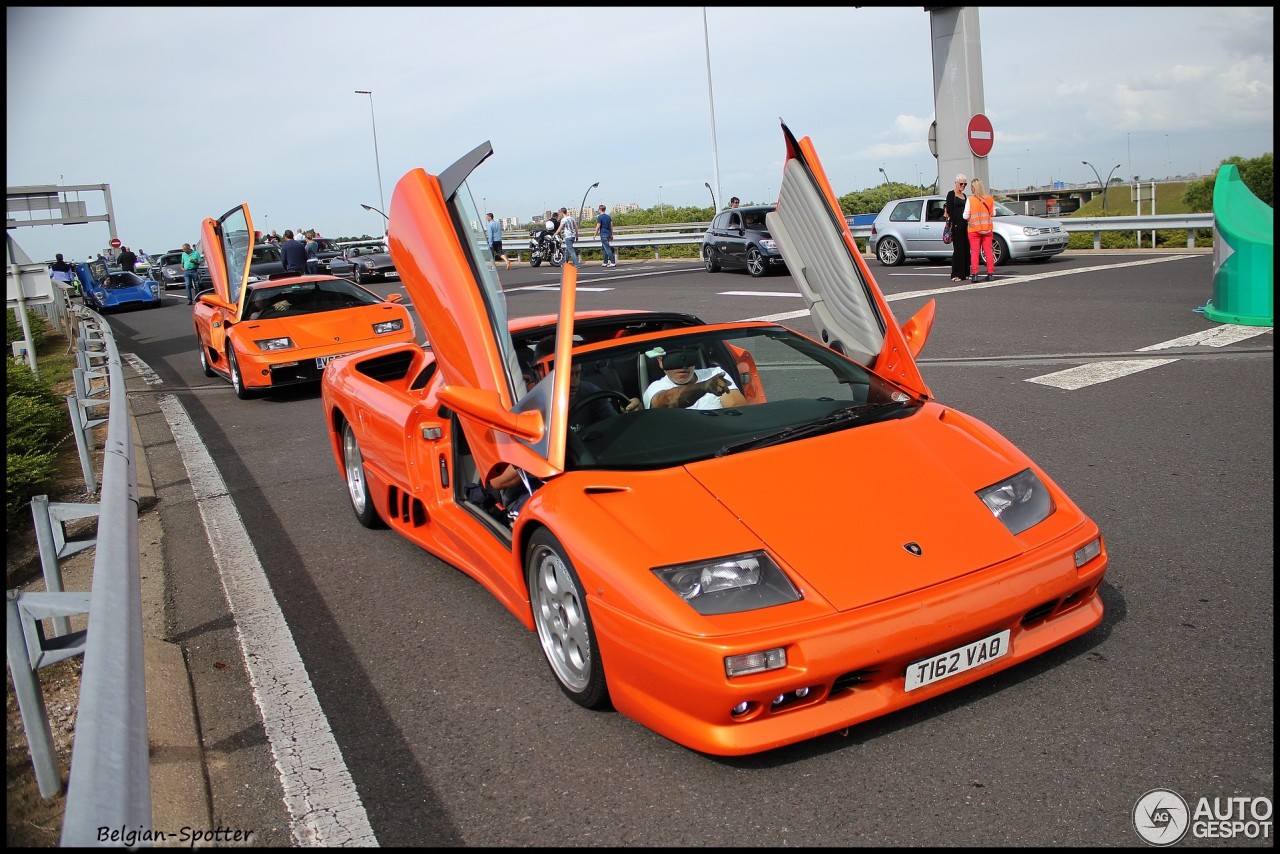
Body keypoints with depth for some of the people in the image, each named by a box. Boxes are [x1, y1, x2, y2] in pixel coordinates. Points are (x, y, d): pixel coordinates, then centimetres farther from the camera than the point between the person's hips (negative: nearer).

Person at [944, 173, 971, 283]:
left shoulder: (964, 196, 19)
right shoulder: (951, 194, -2)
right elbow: (949, 210, -9)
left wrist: (968, 224, 16)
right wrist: (952, 224, -17)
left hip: (965, 225, 7)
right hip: (956, 225, -7)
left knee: (966, 249, 5)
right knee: (958, 249, -9)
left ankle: (965, 273, 10)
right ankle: (956, 274, -6)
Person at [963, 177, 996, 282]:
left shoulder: (970, 200, -11)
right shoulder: (990, 199, 1)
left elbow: (966, 216, -11)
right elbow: (993, 213, 7)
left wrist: (968, 219, 11)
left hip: (974, 229, -3)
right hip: (987, 228, 3)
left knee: (974, 252, 0)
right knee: (988, 251, 8)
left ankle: (974, 274, -6)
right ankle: (990, 273, 8)